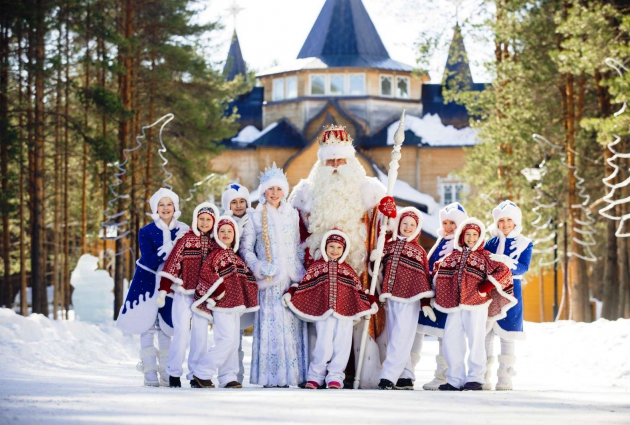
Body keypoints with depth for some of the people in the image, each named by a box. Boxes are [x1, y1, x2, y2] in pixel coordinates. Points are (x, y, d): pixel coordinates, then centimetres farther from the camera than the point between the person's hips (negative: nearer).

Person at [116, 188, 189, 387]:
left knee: (166, 328, 5)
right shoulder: (146, 232, -5)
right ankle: (150, 374, -3)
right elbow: (149, 261, -16)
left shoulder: (183, 231, 2)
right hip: (148, 282, -2)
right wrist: (173, 246, -25)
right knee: (147, 327, -6)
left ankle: (166, 374, 10)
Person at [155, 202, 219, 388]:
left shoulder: (216, 244, 7)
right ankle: (174, 372, 6)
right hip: (183, 293, -3)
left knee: (201, 334, 2)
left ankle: (196, 375, 10)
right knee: (182, 332, -6)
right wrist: (163, 290, -9)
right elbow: (172, 265, -4)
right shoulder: (186, 240, -2)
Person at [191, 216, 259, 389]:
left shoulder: (235, 256, 19)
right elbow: (205, 272, -20)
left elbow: (244, 278, 28)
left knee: (234, 341, 8)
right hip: (221, 303, -9)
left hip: (234, 304, 9)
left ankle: (228, 378, 12)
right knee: (227, 339, -15)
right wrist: (218, 288, -22)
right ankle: (202, 373, -10)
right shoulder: (216, 254, -7)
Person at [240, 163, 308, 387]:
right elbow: (246, 248, 5)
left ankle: (292, 373, -1)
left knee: (293, 326, -3)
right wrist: (258, 267, -9)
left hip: (292, 277, 3)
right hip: (269, 280, -3)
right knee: (271, 325, -8)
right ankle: (270, 376, -7)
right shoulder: (256, 217, 6)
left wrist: (301, 269, 7)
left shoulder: (292, 215, 14)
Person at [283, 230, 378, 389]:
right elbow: (304, 285, 10)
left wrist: (371, 301, 16)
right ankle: (315, 376, 4)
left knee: (342, 345, -3)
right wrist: (290, 294, -2)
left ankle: (335, 377, 6)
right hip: (323, 311, -2)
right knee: (324, 346, -10)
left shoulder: (347, 270, 18)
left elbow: (358, 289, 21)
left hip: (345, 312, 2)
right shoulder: (317, 267, 12)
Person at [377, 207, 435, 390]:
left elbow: (424, 279, 3)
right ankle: (406, 377, 12)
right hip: (390, 299, 4)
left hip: (409, 301, -4)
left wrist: (426, 303, -2)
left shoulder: (419, 251, 6)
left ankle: (388, 376, -16)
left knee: (400, 339, -11)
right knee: (394, 338, 5)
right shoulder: (389, 246, 14)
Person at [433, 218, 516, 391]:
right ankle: (455, 379, 8)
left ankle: (475, 377, 5)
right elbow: (438, 269, 31)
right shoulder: (453, 256, 18)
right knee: (450, 340, 0)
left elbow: (504, 271, -6)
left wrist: (486, 287, -12)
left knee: (475, 341, -4)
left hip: (476, 305, -4)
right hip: (454, 305, 4)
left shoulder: (485, 256, 5)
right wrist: (437, 291, 18)